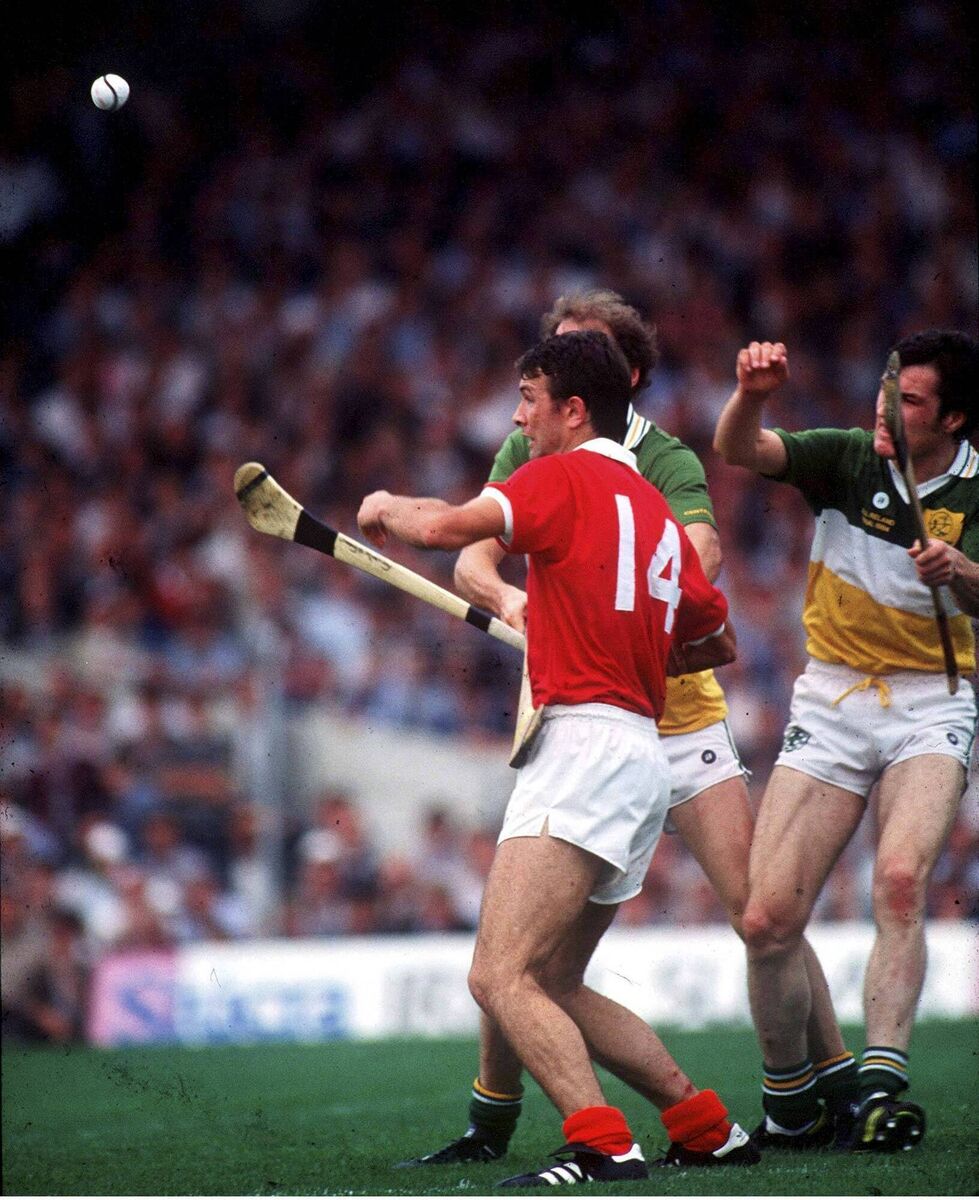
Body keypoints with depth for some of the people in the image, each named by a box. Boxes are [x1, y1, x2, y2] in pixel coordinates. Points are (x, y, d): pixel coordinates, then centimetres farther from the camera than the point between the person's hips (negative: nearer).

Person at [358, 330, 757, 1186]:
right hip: (640, 754, 9)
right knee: (553, 985, 16)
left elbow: (446, 528, -15)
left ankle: (601, 1143, -27)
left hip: (586, 745, -9)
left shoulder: (568, 478, -5)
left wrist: (387, 508, 6)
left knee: (501, 976, -15)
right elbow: (719, 641, 27)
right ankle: (706, 1128, 16)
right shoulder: (655, 510, 19)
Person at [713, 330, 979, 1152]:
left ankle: (881, 1085, -32)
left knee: (901, 879, -29)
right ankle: (787, 1092, 13)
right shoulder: (849, 459, -1)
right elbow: (738, 450, -12)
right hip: (831, 705, 2)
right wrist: (752, 393, -33)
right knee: (767, 921, -7)